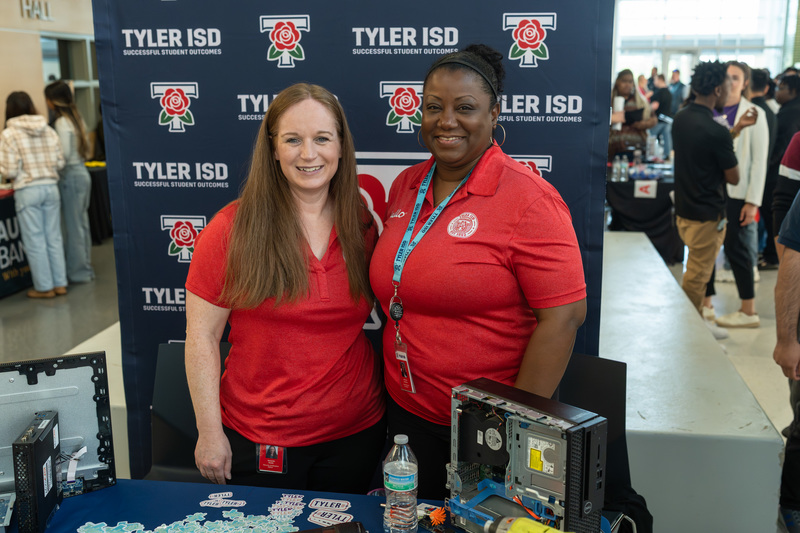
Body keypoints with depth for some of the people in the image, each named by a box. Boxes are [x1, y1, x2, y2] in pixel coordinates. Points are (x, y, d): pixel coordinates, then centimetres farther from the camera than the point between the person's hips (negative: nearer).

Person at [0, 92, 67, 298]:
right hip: (50, 187, 4)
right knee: (54, 238, 12)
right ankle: (60, 283, 17)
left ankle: (44, 287, 12)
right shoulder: (48, 130, 4)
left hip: (27, 191, -4)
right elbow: (60, 162, 5)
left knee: (35, 242, 5)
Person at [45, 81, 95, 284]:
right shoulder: (76, 118, 12)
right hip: (82, 173, 9)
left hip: (71, 176, -9)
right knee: (82, 224, 13)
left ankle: (78, 272, 6)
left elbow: (64, 155, -18)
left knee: (73, 227, -1)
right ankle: (85, 268, 20)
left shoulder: (62, 122, -14)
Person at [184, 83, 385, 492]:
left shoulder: (363, 225, -1)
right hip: (258, 441, -2)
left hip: (355, 434, 3)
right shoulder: (233, 228, -11)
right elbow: (202, 337, -8)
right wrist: (210, 432, -10)